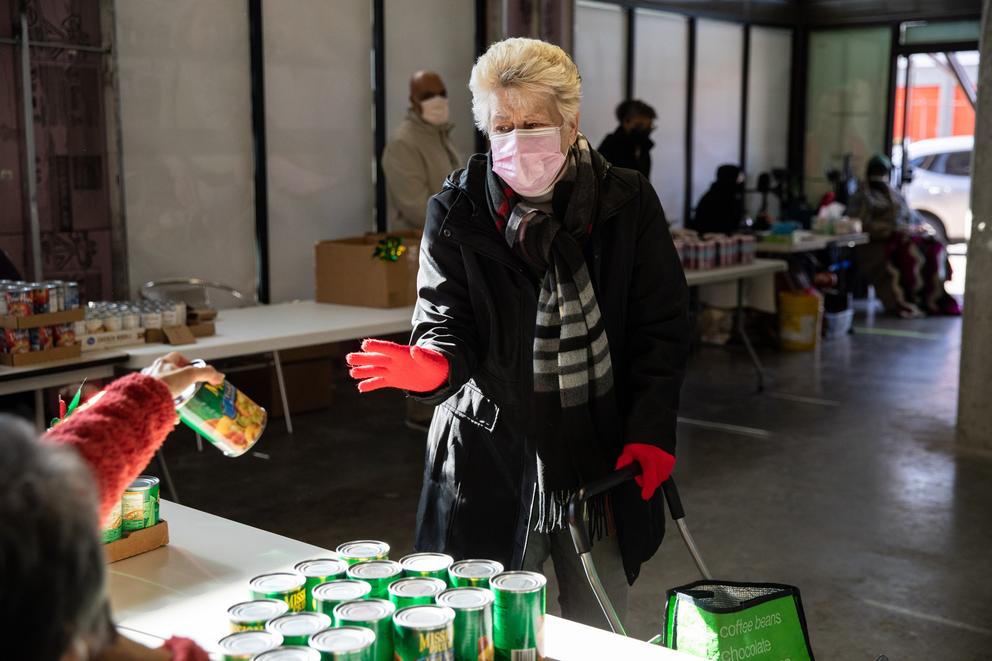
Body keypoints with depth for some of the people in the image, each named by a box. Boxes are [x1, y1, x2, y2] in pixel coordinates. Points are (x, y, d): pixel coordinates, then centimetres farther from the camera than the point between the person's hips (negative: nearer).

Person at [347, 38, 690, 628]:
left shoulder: (628, 203, -1)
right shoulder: (457, 211, -3)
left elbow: (661, 328, 3)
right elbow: (449, 323, -4)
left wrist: (651, 430, -5)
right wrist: (434, 364, -27)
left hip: (605, 453, 1)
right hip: (492, 457, -1)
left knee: (600, 637, 14)